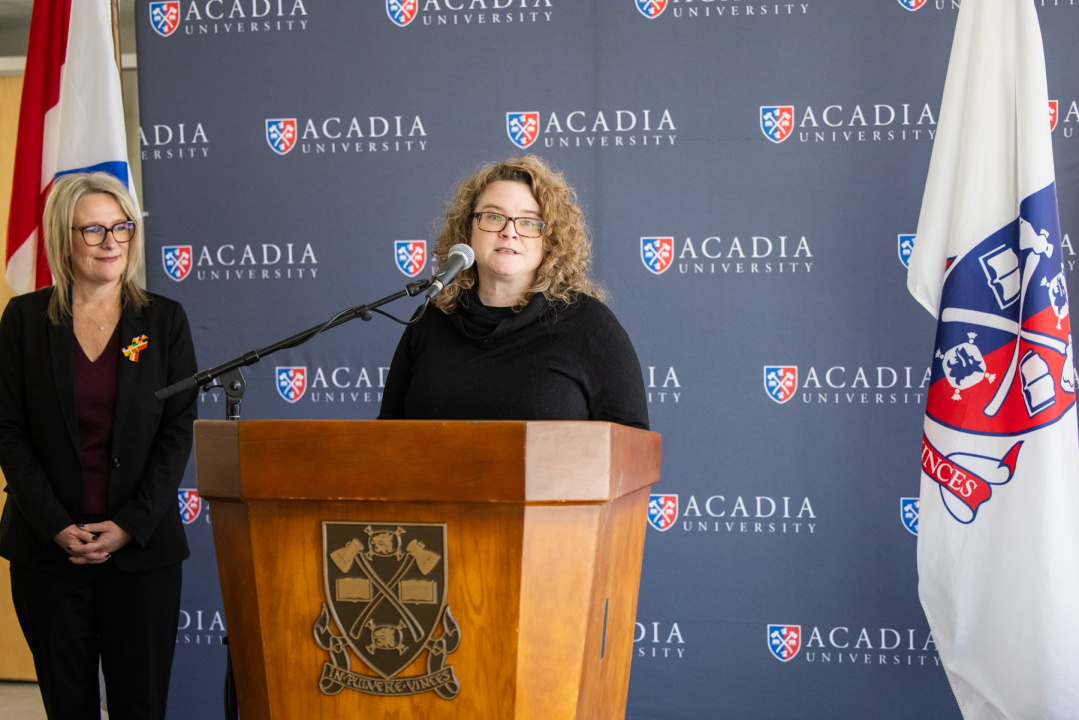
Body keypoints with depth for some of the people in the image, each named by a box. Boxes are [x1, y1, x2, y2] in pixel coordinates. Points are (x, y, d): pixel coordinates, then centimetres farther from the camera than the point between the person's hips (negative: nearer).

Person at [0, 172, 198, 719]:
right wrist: (57, 526, -9)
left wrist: (130, 525, -9)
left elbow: (178, 431, 1)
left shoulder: (163, 319, 5)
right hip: (46, 547, 0)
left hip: (142, 546, 0)